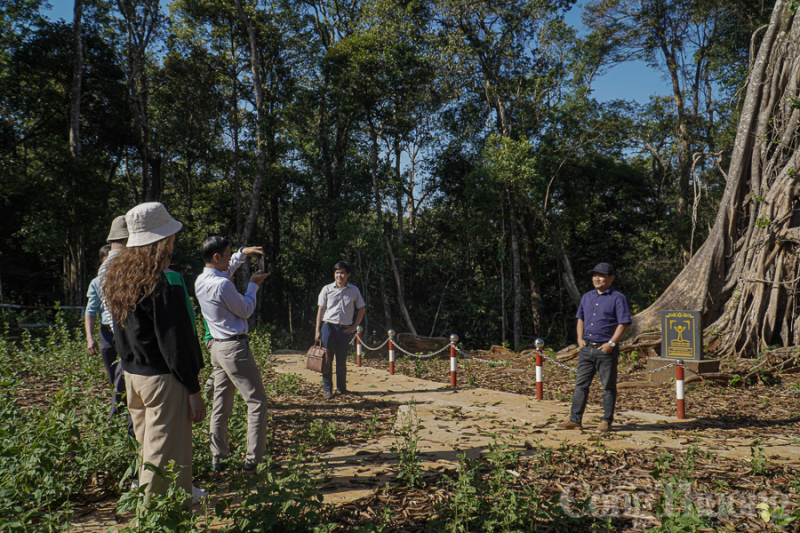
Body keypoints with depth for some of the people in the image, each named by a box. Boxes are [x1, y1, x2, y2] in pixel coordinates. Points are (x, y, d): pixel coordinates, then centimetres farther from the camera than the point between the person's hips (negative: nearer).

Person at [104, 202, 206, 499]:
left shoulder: (117, 277, 8)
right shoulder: (159, 284, -20)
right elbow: (173, 343, -19)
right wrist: (193, 390, -13)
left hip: (132, 375, 9)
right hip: (162, 378, -9)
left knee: (148, 450, 19)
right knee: (165, 458, 1)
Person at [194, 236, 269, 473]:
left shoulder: (201, 281, 7)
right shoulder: (222, 285, -20)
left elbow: (226, 269, 30)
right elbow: (245, 311, -7)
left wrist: (243, 253, 26)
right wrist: (254, 285, 4)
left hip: (217, 347, 9)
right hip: (234, 347, -9)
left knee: (220, 404, 13)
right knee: (257, 401, 0)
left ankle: (218, 458, 19)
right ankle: (253, 459, 2)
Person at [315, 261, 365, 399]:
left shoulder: (354, 290, 7)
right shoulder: (327, 289, 3)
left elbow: (362, 308, 16)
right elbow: (321, 309, 3)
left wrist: (355, 326, 7)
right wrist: (318, 330, -2)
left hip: (345, 329, 1)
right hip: (328, 327, -1)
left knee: (342, 360, 6)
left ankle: (342, 388, 20)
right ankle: (327, 389, 7)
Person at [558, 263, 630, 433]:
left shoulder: (618, 298, -4)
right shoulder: (587, 297, 15)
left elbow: (623, 323, -9)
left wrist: (611, 343, -16)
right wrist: (580, 338, 7)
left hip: (606, 349, -6)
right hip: (587, 347, 6)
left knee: (608, 387, 4)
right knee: (581, 384, 6)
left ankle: (606, 421, 13)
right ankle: (575, 420, 12)